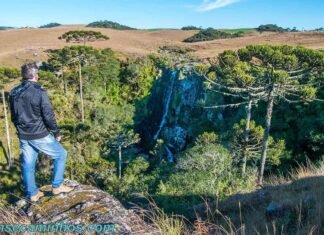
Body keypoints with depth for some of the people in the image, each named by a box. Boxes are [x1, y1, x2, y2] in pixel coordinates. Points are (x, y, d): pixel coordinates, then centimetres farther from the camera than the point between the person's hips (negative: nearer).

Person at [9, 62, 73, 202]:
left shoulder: (14, 93, 5)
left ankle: (32, 194, 27)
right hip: (40, 135, -7)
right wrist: (56, 132, -5)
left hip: (23, 137, 7)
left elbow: (13, 117, 13)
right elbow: (48, 115, -17)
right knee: (61, 154, 11)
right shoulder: (39, 92, -17)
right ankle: (57, 186, 15)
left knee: (28, 165, 15)